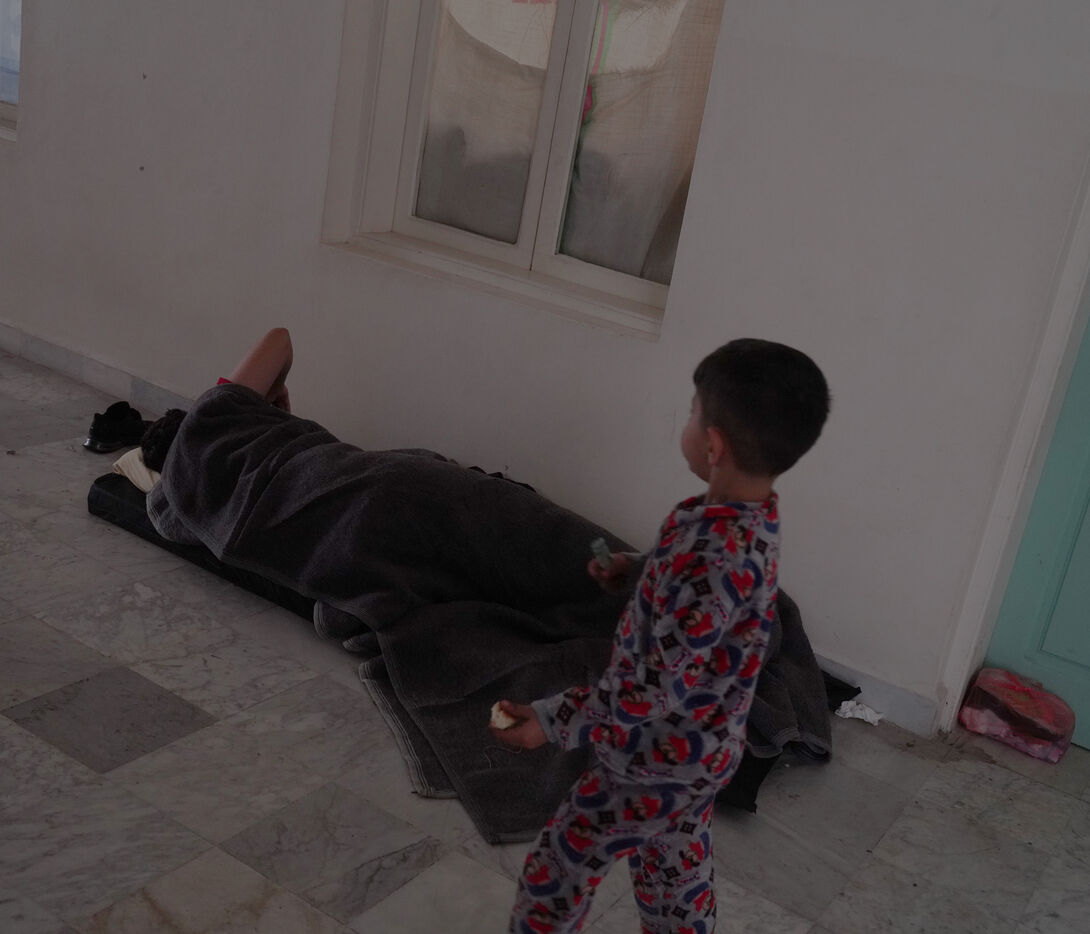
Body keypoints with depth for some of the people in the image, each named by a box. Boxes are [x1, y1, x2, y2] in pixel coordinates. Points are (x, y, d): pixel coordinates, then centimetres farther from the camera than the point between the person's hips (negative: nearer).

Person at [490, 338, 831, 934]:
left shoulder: (712, 557, -36)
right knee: (676, 878, 27)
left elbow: (654, 692, -30)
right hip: (699, 751, 9)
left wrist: (552, 721, -23)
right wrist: (636, 575, 10)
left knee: (554, 874, 11)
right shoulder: (751, 517, -7)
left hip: (656, 759, -9)